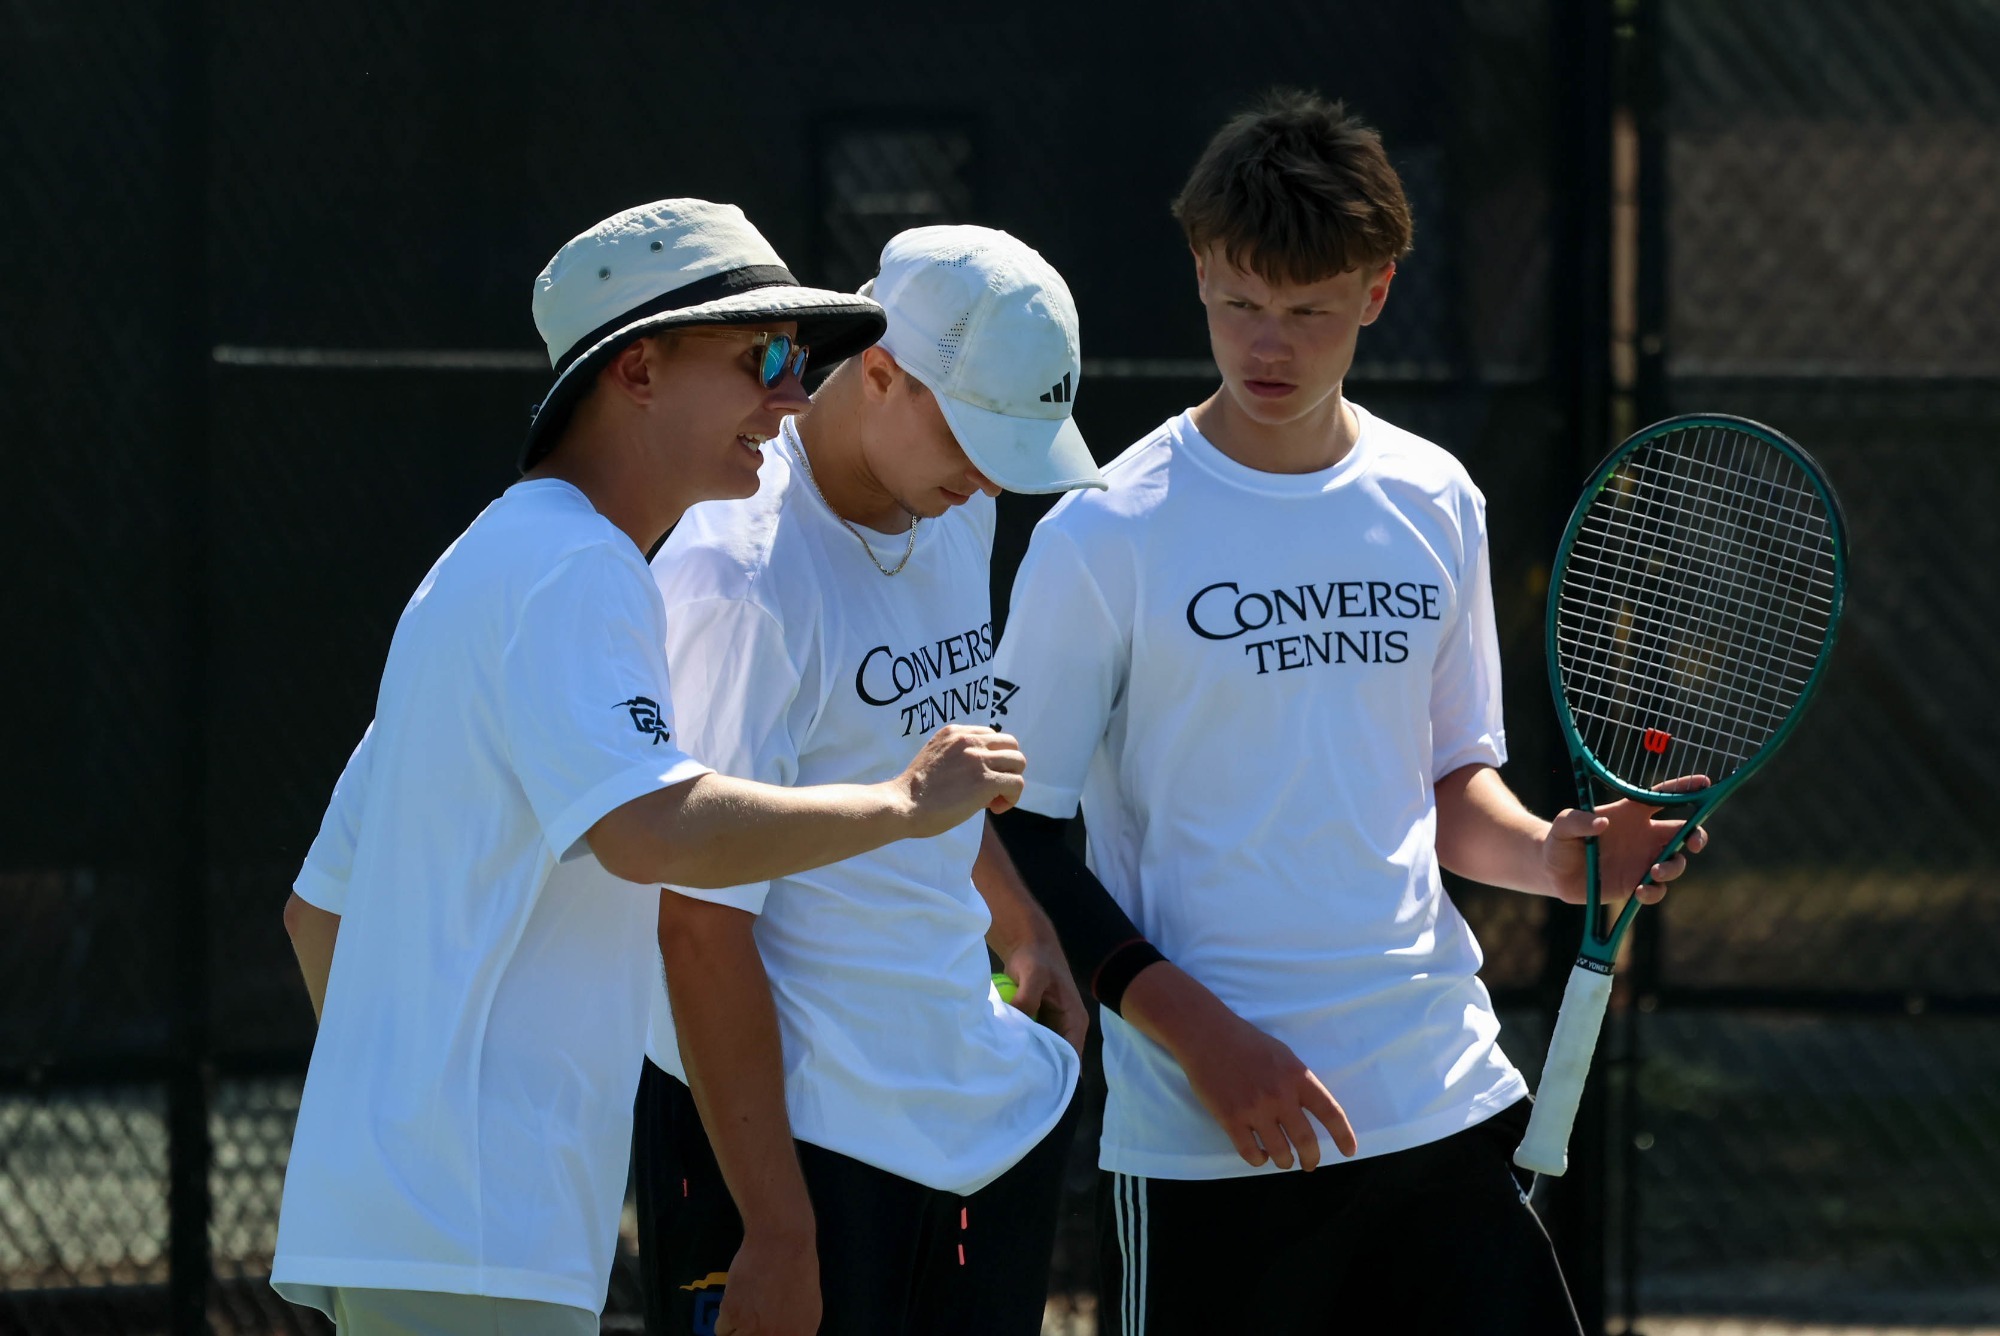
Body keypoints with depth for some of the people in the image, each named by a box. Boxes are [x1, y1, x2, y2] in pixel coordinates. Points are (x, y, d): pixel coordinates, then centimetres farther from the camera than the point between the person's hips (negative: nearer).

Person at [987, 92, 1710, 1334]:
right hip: (1203, 1141, -4)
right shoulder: (1109, 538, -6)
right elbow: (1018, 836, -6)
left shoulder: (1436, 505, 9)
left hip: (1448, 1095, 4)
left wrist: (1549, 852, -3)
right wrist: (1199, 1033, -14)